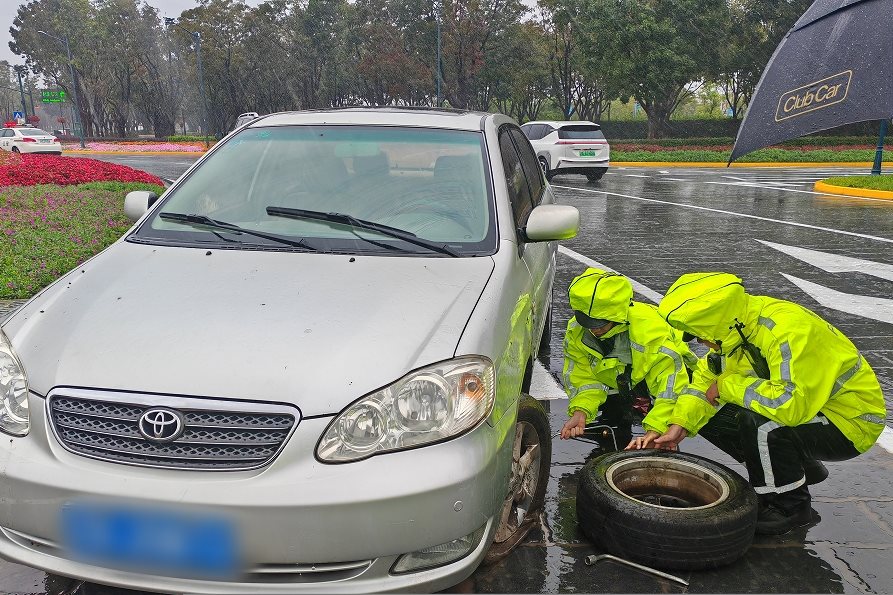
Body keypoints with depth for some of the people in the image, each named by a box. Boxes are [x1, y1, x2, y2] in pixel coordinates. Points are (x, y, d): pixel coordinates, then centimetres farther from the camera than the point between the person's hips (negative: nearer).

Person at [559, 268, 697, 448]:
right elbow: (581, 377, -19)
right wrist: (580, 412, -40)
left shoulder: (651, 330, -42)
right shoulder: (576, 331, -26)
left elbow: (672, 385, -40)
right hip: (616, 381, 4)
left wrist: (653, 432, -49)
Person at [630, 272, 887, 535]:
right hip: (804, 405, 9)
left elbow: (790, 405, -43)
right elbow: (707, 377, 3)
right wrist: (680, 426, -11)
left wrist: (729, 386, -27)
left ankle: (791, 505, -7)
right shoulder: (736, 327, -7)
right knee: (710, 414, -1)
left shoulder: (788, 330, -33)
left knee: (759, 423, -34)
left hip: (852, 421, -8)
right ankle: (802, 468, 14)